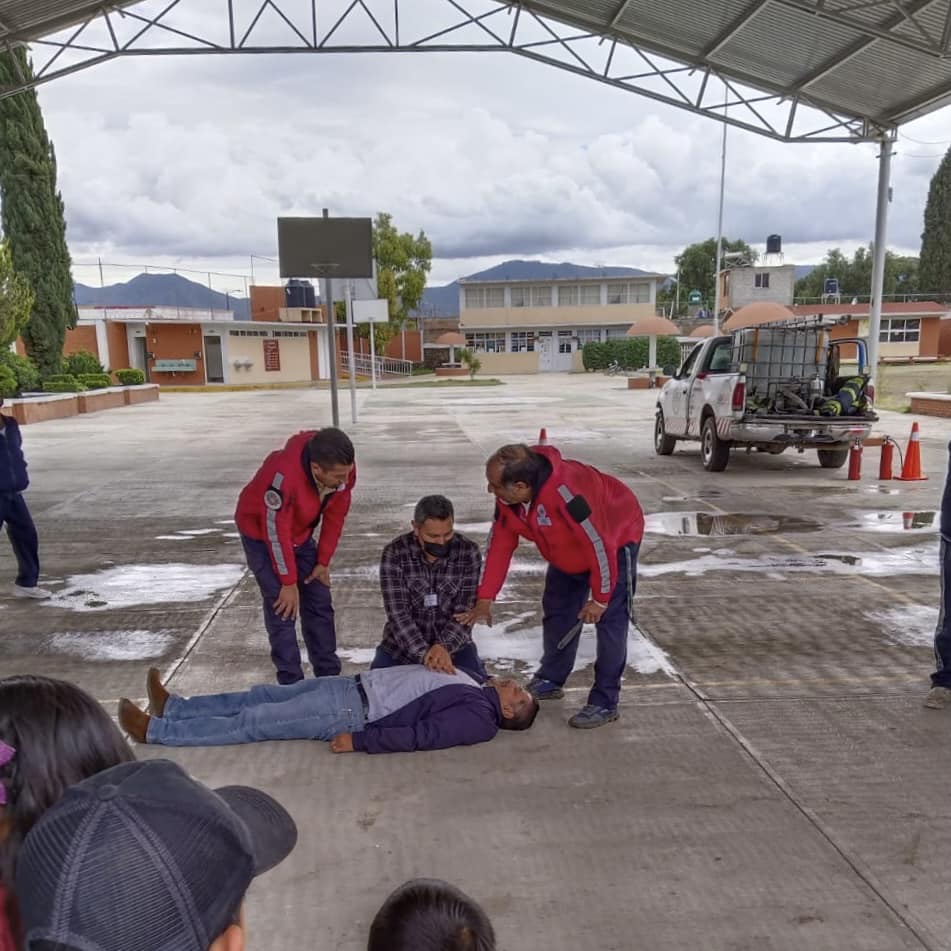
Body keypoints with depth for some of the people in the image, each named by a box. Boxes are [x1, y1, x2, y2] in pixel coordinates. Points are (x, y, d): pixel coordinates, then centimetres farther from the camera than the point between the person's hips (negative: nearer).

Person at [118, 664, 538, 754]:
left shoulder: (479, 718, -14)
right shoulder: (475, 683, 11)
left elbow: (422, 735, -23)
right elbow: (431, 673, 24)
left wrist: (359, 740, -25)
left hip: (355, 712, -8)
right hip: (355, 686, 8)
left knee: (253, 722, -5)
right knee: (263, 695, 10)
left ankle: (156, 730, 4)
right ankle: (174, 707, 22)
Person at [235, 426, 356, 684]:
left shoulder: (343, 470, -24)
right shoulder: (283, 476, -41)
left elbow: (335, 516, -8)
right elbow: (276, 532, -30)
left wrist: (323, 561, -4)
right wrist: (289, 582, -21)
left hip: (301, 534, 6)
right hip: (262, 535, -5)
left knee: (320, 604, 5)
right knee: (282, 609, -9)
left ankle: (329, 677, 15)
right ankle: (292, 684, 2)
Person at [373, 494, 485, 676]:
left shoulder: (469, 553, -13)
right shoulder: (395, 553, -16)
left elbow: (465, 611, -15)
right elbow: (398, 612, -22)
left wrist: (444, 646, -33)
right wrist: (423, 653, -35)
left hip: (453, 644, 1)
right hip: (403, 646, 0)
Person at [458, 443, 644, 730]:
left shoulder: (568, 493, -44)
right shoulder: (508, 497, -19)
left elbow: (601, 546, -35)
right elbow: (500, 543, -9)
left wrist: (599, 599, -25)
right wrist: (485, 599, -9)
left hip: (615, 540, -8)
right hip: (569, 551, 8)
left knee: (610, 620, -10)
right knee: (556, 610, 14)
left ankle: (604, 703, 0)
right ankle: (550, 680, 31)